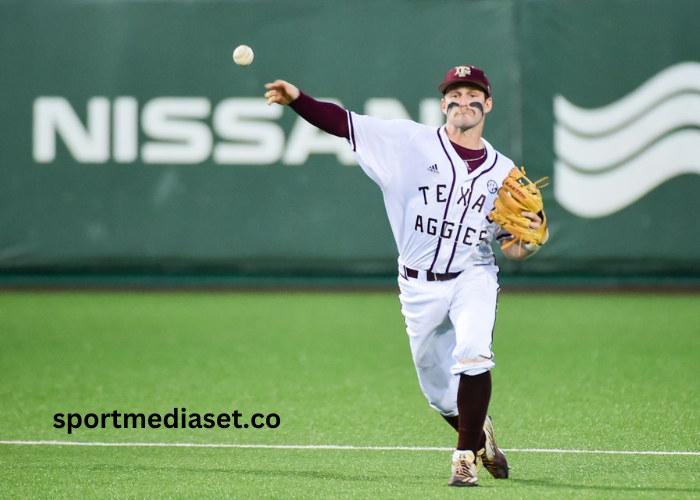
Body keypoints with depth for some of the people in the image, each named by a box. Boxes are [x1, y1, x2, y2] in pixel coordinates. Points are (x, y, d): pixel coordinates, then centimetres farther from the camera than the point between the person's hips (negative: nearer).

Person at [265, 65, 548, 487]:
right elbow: (343, 122, -10)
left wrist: (531, 239, -15)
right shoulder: (411, 141, -2)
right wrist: (297, 100, -25)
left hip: (473, 278, 0)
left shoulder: (503, 171, 5)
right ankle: (480, 432, 42)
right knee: (440, 392, 9)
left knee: (473, 354, -28)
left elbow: (511, 249, 8)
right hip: (420, 288, 0)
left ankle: (467, 457, -16)